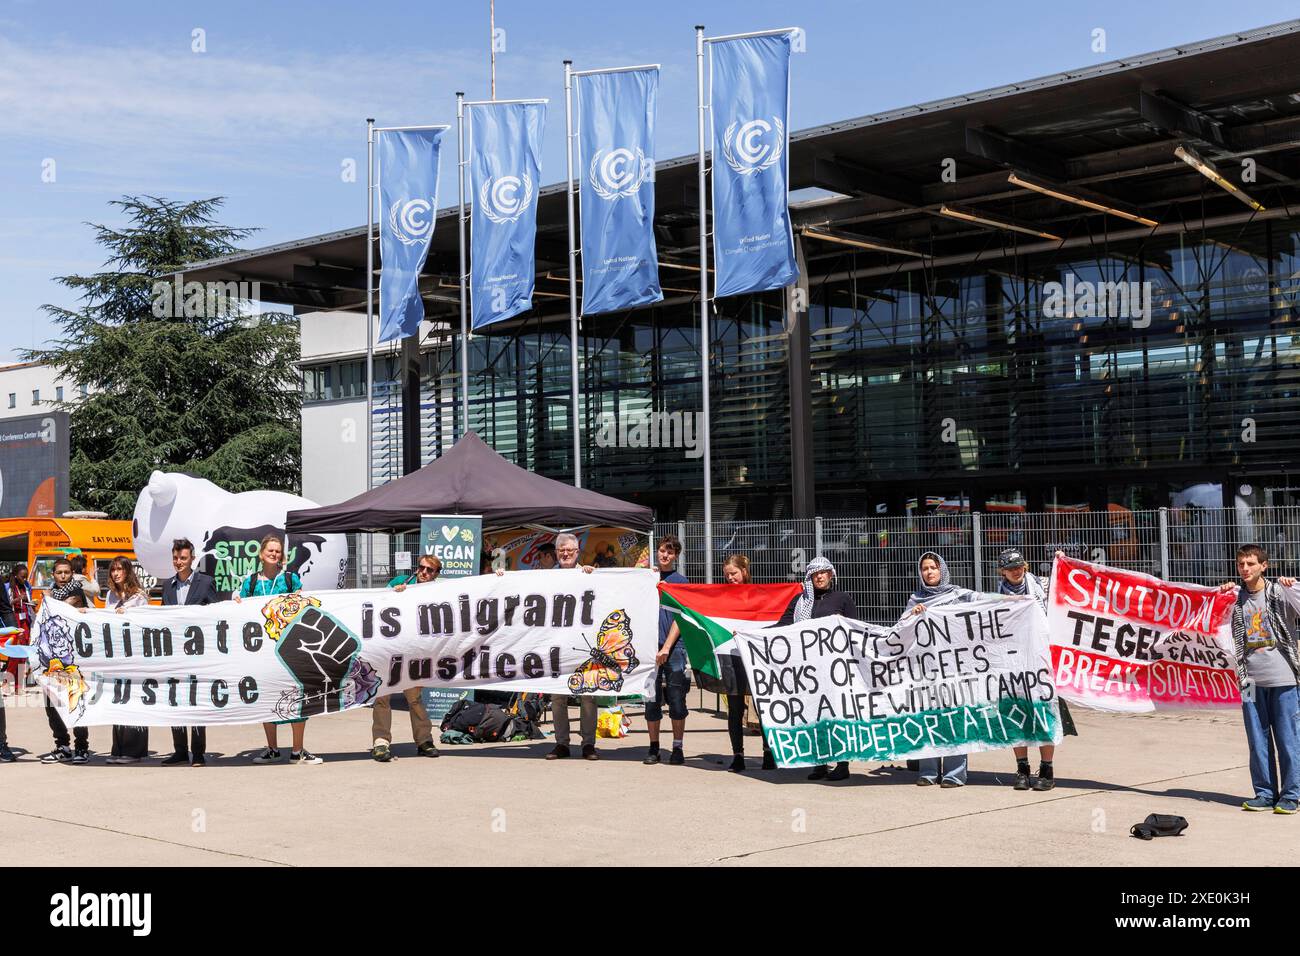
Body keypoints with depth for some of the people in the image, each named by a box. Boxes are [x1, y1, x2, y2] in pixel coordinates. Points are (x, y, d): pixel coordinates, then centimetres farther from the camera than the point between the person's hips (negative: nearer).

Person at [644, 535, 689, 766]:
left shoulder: (680, 580, 4)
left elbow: (681, 617, -2)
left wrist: (667, 647, -10)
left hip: (674, 646, -2)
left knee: (677, 700, -1)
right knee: (651, 700, 5)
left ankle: (678, 749, 8)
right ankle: (653, 748, 13)